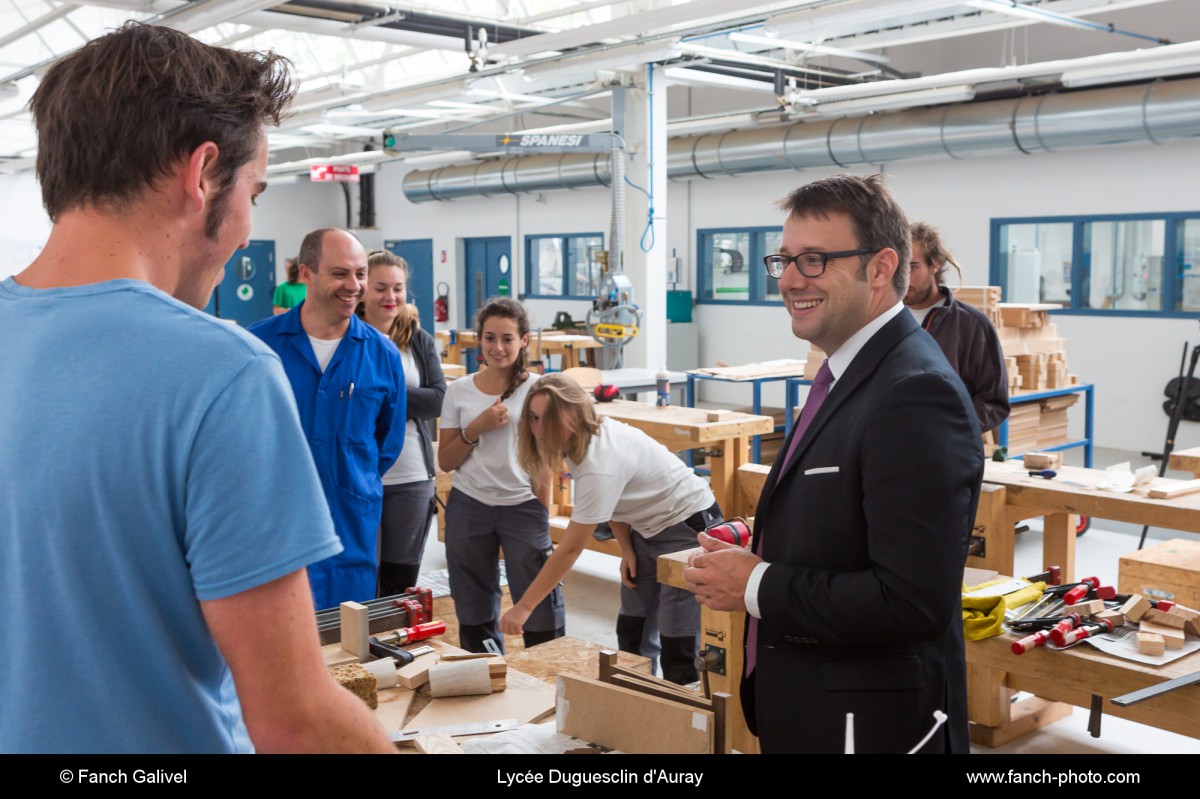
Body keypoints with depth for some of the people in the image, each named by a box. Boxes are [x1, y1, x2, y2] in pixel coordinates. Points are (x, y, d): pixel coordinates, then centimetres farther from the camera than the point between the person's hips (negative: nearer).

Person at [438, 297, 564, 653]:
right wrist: (476, 428, -11)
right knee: (474, 615, 12)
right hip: (468, 507, 2)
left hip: (523, 507, -2)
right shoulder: (459, 391, 3)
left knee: (542, 614, -3)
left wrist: (542, 519, -3)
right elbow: (445, 462, 4)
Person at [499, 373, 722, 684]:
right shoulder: (576, 441, -7)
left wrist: (524, 606, -23)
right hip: (647, 528, 9)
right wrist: (626, 549, -4)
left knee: (678, 644, -10)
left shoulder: (600, 463, -33)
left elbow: (569, 550, -29)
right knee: (632, 634, 9)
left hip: (689, 527, -9)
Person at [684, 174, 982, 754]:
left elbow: (912, 601, -28)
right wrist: (757, 556, 0)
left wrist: (756, 588, -19)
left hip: (869, 725, -9)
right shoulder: (847, 374, 8)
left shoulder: (916, 392, -23)